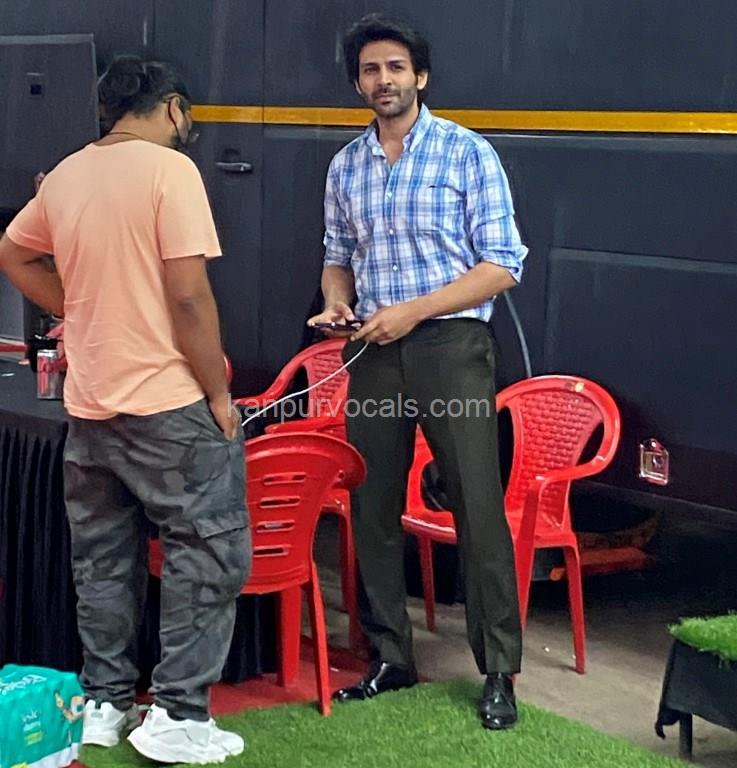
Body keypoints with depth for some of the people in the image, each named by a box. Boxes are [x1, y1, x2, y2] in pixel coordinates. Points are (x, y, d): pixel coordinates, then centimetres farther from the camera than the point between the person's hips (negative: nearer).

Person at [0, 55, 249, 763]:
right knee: (208, 551, 3)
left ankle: (104, 703, 23)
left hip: (89, 403, 7)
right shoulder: (169, 169, -13)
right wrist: (218, 392, -9)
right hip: (167, 403, -7)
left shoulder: (64, 176, 8)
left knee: (102, 558, 16)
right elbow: (189, 294, -18)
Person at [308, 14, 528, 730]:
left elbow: (502, 264, -7)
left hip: (450, 344, -5)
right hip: (373, 351, 5)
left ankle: (499, 672, 5)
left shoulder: (467, 153, -4)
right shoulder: (345, 167, 11)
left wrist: (414, 310, -14)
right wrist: (335, 300, -1)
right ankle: (389, 657, 21)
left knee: (478, 510, -4)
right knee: (371, 509, 8)